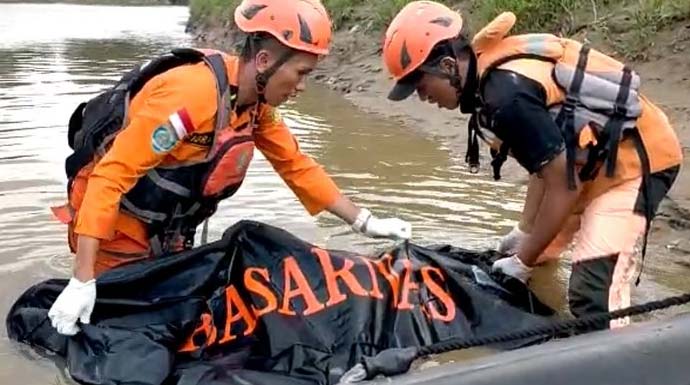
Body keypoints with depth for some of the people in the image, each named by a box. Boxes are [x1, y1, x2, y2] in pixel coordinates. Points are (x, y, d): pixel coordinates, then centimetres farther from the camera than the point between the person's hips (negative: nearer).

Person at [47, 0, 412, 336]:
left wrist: (365, 222, 2)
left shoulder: (257, 101, -7)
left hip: (166, 228, 7)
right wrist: (83, 280, -34)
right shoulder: (193, 93, -33)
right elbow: (110, 176, -32)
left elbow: (296, 166, 5)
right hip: (114, 218, -7)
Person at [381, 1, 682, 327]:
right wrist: (524, 232, 11)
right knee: (535, 257, 24)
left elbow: (564, 187, -23)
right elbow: (547, 161, 7)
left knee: (594, 295, -18)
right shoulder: (497, 68, 0)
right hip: (596, 158, 10)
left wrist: (523, 261, -12)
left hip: (635, 161, -10)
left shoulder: (508, 96, -29)